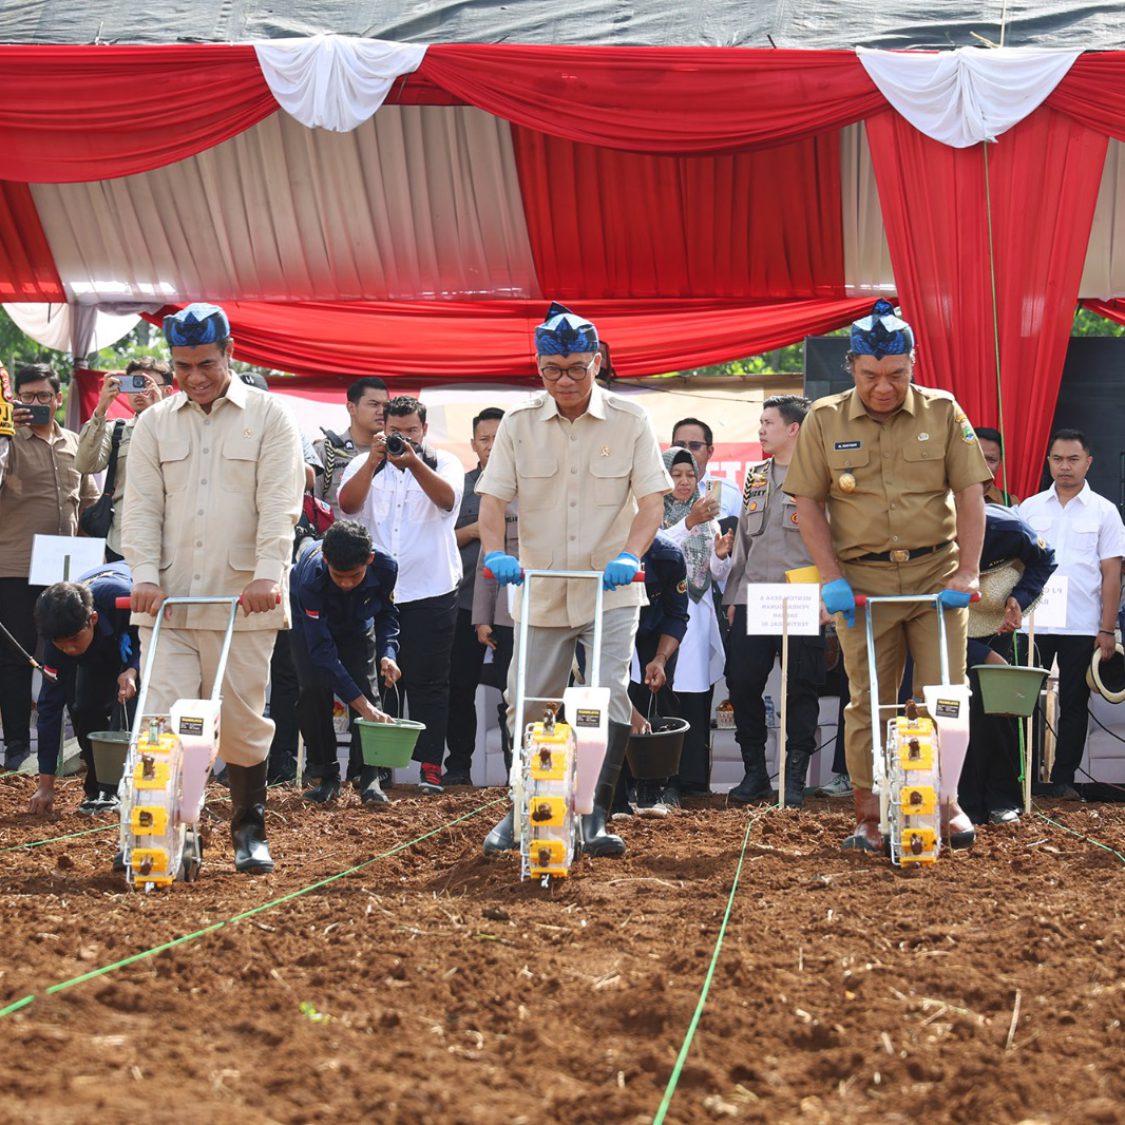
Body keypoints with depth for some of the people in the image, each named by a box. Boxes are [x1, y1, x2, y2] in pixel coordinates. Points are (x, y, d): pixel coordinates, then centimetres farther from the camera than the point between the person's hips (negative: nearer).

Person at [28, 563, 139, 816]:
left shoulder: (122, 598, -45)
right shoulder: (59, 635, -31)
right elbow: (50, 705, -25)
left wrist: (133, 670, -46)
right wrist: (46, 783, -24)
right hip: (103, 644, 3)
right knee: (85, 708, -14)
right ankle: (100, 790, 1)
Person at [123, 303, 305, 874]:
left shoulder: (269, 417, 3)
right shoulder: (154, 424, 11)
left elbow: (279, 504, -6)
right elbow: (141, 506, 6)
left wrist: (268, 574, -19)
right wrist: (146, 575, -8)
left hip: (243, 599, -2)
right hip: (168, 601, 2)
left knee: (243, 722, 5)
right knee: (163, 720, -5)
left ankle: (250, 832, 19)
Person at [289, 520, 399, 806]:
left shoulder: (385, 568, -33)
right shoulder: (311, 579, -42)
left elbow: (387, 614, -10)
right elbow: (322, 649, -41)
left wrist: (388, 654, -31)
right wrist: (361, 704, -45)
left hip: (358, 625, 2)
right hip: (311, 622, -2)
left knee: (366, 690, -13)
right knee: (314, 691, -16)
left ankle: (370, 779, -12)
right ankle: (327, 777, -4)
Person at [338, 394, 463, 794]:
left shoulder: (443, 463, 6)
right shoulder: (364, 465, 10)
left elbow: (447, 499, -15)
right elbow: (347, 504, -8)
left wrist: (413, 462, -30)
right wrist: (374, 460, -20)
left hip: (430, 592, -2)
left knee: (428, 682, 0)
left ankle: (430, 768, 2)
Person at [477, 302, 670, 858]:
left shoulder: (629, 421, -2)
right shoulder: (519, 424, 1)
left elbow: (651, 500, -5)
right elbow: (493, 498, -2)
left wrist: (630, 555, -23)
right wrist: (495, 552, -22)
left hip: (611, 590, -2)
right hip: (541, 591, 2)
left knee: (611, 697, -15)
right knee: (528, 705, 7)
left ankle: (596, 817, -10)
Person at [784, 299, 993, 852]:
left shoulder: (943, 412, 2)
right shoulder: (824, 420, 1)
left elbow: (970, 495, 1)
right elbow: (808, 503, 3)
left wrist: (967, 572, -7)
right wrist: (831, 578, -6)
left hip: (936, 573, 0)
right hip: (862, 579, 0)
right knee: (869, 701, 3)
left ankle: (946, 801, 14)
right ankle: (869, 816, 10)